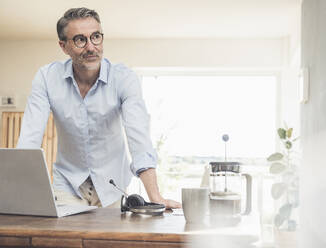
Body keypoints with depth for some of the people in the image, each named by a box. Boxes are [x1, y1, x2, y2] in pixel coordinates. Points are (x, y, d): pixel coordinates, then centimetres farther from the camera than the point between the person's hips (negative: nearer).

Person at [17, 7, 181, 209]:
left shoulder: (124, 79, -16)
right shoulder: (47, 77, -11)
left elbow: (139, 136, -26)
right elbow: (30, 138, -15)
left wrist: (155, 198, -38)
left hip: (112, 183, 0)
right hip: (68, 182, 0)